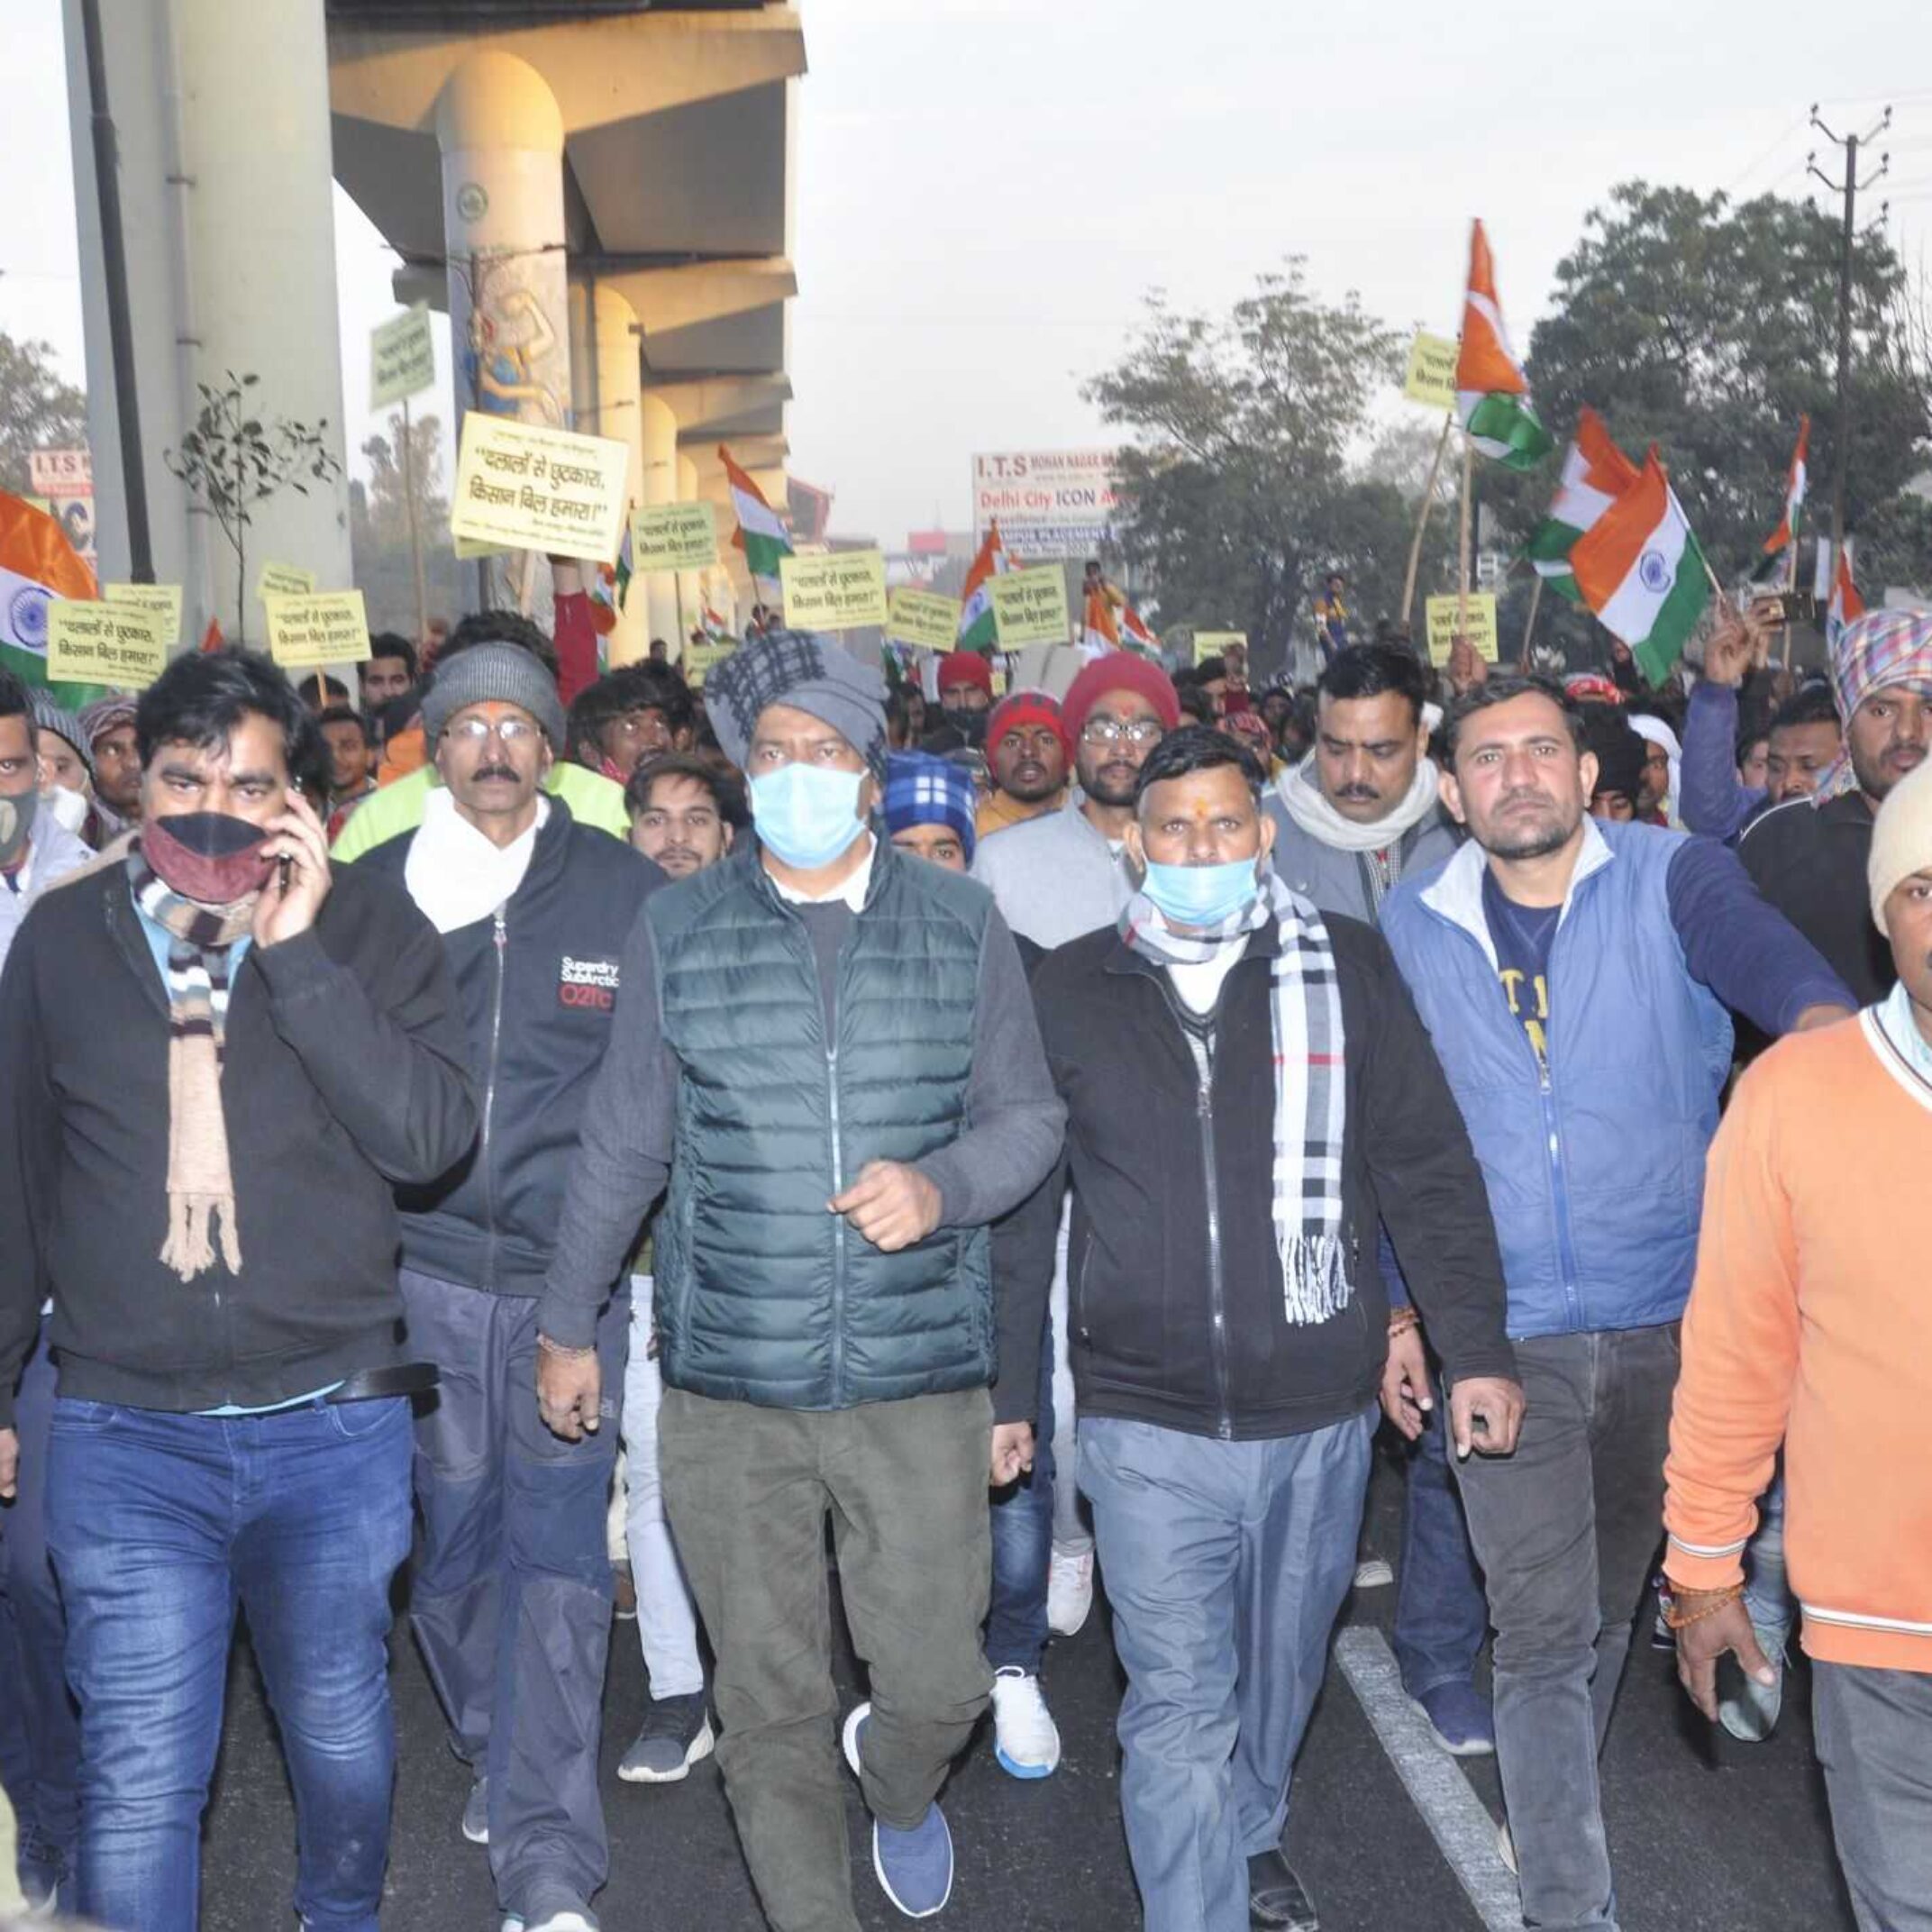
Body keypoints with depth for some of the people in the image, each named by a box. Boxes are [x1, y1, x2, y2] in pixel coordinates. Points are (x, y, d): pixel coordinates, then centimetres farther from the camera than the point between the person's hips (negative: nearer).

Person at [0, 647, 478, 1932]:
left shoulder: (370, 930, -3)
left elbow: (434, 1139, -16)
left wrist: (295, 952, -20)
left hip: (333, 1425, 0)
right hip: (124, 1436, 0)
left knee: (341, 1732, 18)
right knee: (141, 1775, 2)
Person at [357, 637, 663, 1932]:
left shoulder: (630, 893, 0)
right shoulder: (374, 892, 3)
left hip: (572, 1270, -2)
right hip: (423, 1265, 2)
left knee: (558, 1551, -3)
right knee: (451, 1538, 13)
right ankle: (497, 1752, 39)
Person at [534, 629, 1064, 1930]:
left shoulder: (964, 925, 2)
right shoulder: (678, 933, 2)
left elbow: (1028, 1118, 5)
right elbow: (623, 1146, 9)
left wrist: (941, 1184, -16)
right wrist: (569, 1324, 13)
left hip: (921, 1380, 0)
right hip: (728, 1391, 0)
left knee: (939, 1685, 6)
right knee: (770, 1702, 9)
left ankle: (897, 1784, 42)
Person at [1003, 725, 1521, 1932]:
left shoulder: (1349, 969, -1)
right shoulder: (1069, 991, 0)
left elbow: (1429, 1169, 2)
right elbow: (1021, 1206, 5)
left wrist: (1478, 1346, -1)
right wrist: (1004, 1387, 6)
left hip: (1320, 1414, 2)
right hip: (1147, 1422, -1)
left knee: (1284, 1667, 21)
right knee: (1179, 1706, -1)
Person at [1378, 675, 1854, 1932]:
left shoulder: (1671, 876, -5)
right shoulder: (1413, 928, 1)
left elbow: (1762, 952, -26)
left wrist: (1823, 1021, -49)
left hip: (1668, 1319, 1)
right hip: (1503, 1334, 0)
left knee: (1613, 1599, 19)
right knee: (1546, 1628, -4)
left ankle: (1551, 1807, 44)